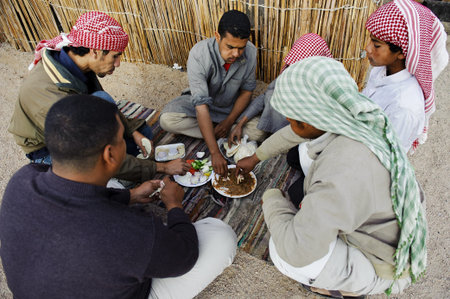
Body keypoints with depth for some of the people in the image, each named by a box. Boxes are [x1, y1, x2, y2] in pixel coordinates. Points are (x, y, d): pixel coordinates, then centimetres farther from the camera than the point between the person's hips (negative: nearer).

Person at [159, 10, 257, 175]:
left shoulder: (250, 52, -21)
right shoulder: (198, 54, -32)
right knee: (167, 120, -29)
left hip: (233, 106, 1)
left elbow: (247, 90, -6)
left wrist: (229, 121, -19)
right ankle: (222, 135, -15)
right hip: (204, 103, -1)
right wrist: (215, 152, -42)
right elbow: (201, 105, -37)